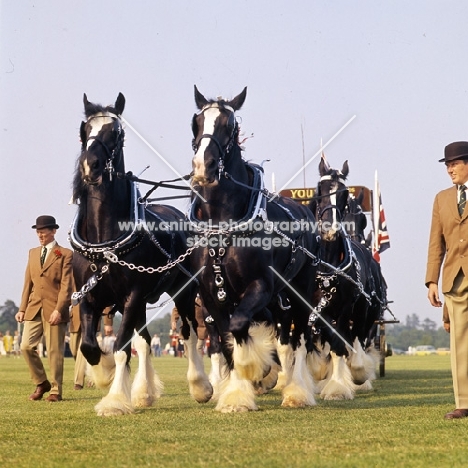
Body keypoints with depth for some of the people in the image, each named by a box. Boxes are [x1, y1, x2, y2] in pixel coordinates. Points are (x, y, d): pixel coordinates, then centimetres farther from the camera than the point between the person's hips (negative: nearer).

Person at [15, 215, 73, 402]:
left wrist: (59, 309, -16)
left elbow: (66, 285, -7)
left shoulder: (65, 254, -1)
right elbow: (28, 283, 16)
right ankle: (41, 383, 14)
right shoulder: (33, 253, 17)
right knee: (26, 347, -4)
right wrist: (22, 308, 8)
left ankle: (56, 391, 9)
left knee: (54, 352, -2)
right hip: (34, 309, 5)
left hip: (54, 309, -5)